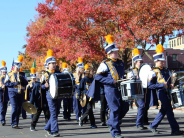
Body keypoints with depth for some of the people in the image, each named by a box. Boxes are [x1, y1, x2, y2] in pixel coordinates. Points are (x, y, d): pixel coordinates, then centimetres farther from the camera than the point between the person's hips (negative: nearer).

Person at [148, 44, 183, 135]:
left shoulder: (166, 70, 15)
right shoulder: (153, 72, -8)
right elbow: (150, 85, -12)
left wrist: (170, 85, 3)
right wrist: (162, 85, -20)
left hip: (167, 92, 8)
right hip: (161, 93, -8)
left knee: (163, 111, 12)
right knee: (169, 111, -8)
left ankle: (152, 126, 24)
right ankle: (175, 130, -3)